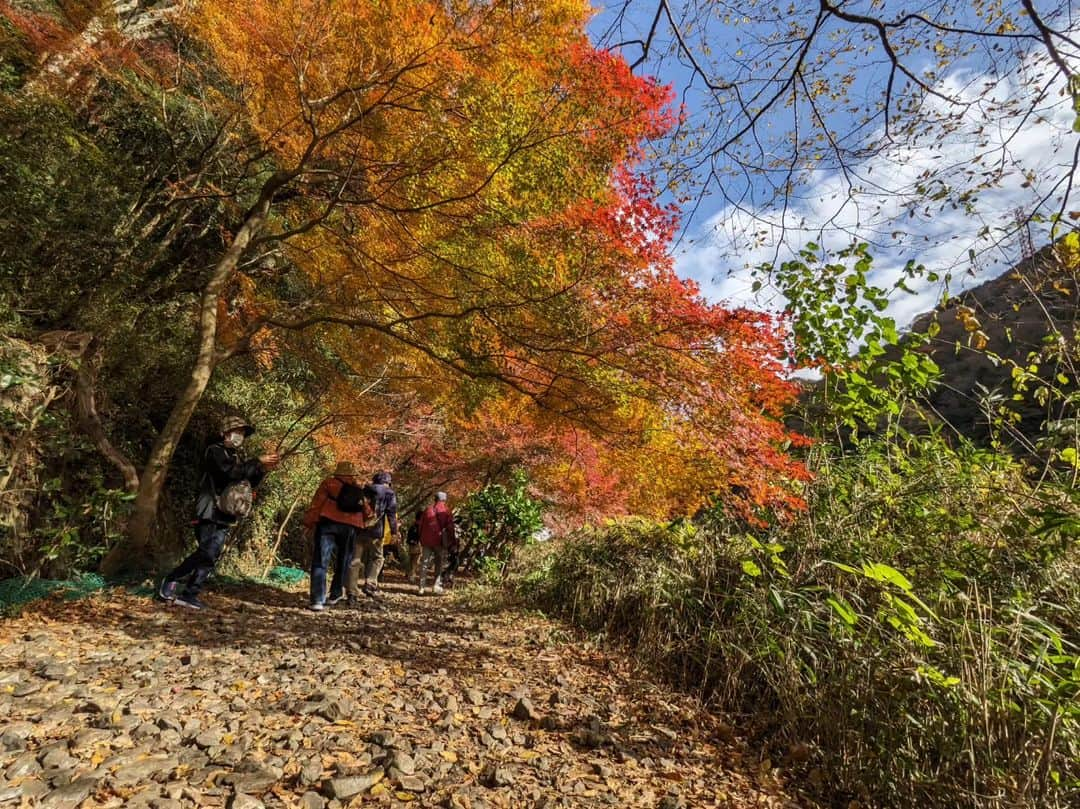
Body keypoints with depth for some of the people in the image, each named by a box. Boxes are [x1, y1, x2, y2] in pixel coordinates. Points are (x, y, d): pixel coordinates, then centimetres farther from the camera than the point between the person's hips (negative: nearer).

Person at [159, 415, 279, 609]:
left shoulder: (236, 456, 19)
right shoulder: (215, 451, -5)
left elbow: (248, 483, 18)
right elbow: (231, 472, -22)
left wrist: (263, 470, 2)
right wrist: (258, 462, -19)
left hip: (224, 516, 8)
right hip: (209, 513, -8)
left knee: (211, 557, 6)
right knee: (206, 553, -13)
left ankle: (189, 594, 13)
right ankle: (170, 581, 3)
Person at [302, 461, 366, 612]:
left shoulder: (329, 482, 10)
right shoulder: (359, 489, 19)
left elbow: (316, 504, 2)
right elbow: (367, 511, 19)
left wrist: (309, 523, 3)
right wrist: (361, 525, 29)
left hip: (327, 522, -2)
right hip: (350, 527, 2)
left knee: (320, 562, -3)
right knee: (343, 562, 17)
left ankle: (317, 600, -11)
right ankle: (335, 594, 24)